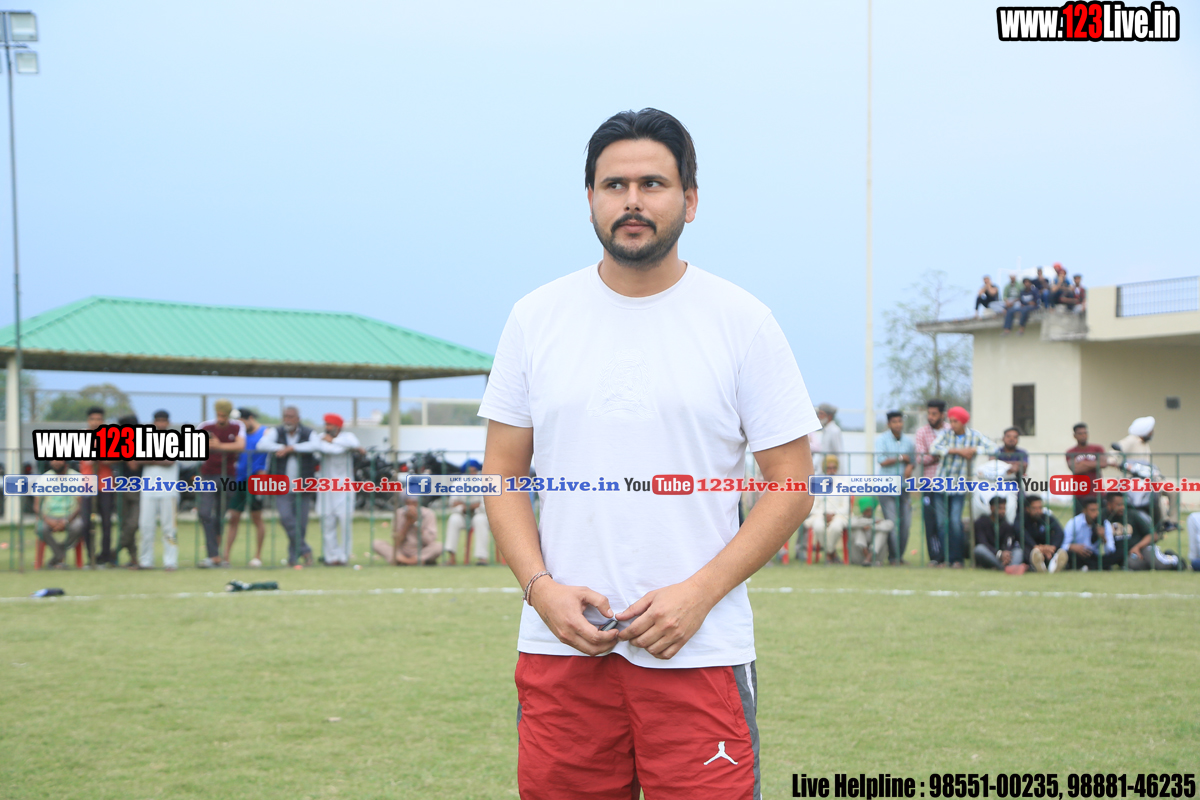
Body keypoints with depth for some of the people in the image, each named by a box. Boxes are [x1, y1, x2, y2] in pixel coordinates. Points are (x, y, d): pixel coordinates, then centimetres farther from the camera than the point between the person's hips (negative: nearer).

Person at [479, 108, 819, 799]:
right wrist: (541, 585, -6)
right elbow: (503, 474, 10)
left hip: (699, 651, -2)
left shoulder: (743, 322, 1)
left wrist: (698, 593, -11)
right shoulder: (537, 318, 8)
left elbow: (791, 482, 0)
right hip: (561, 646, 2)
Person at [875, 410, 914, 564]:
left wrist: (910, 467, -9)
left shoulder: (909, 440, 13)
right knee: (891, 523, -8)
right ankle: (893, 556, -2)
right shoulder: (881, 439, 0)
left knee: (905, 523, 0)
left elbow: (913, 459, 13)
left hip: (904, 486, 4)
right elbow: (882, 461, -10)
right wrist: (901, 458, -5)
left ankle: (900, 555, 10)